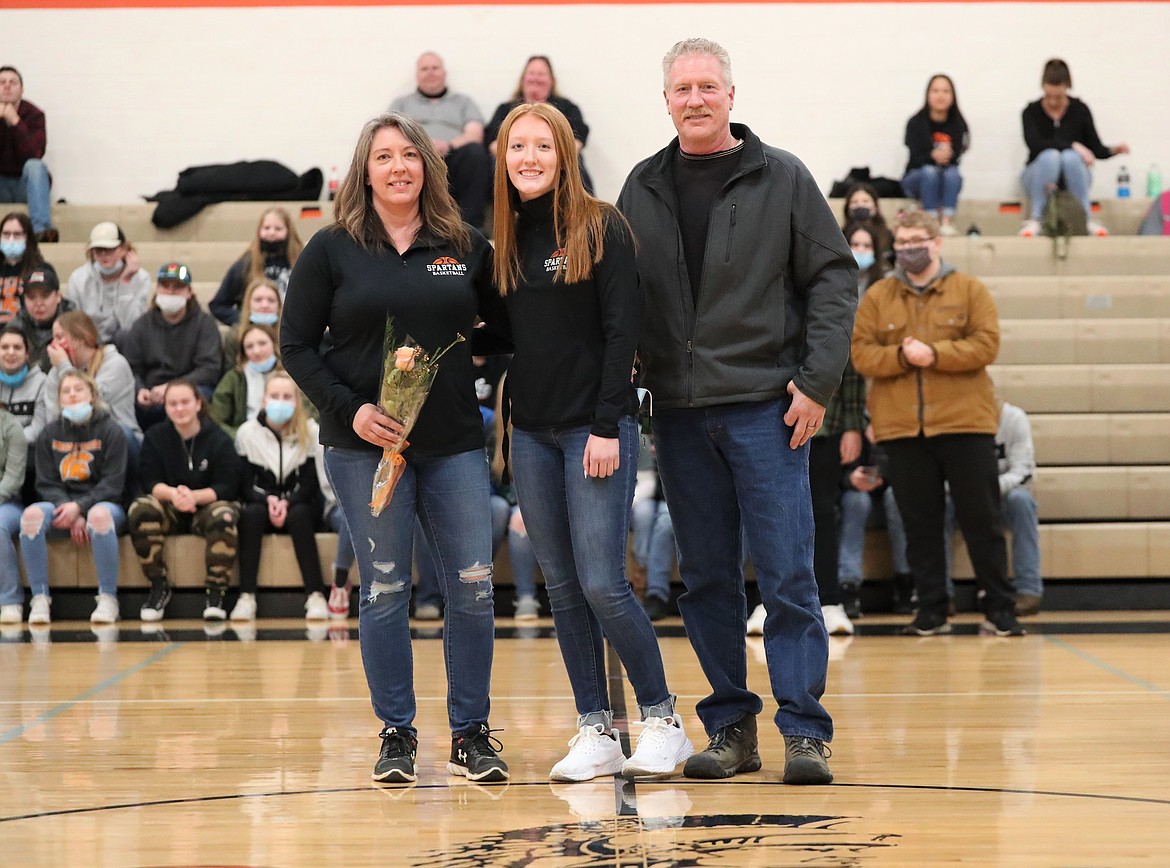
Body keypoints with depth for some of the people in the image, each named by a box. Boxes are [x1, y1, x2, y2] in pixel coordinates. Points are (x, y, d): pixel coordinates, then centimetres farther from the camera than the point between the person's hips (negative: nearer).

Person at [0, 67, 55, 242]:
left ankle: (41, 228, -48)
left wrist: (15, 122, -26)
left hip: (25, 183, -2)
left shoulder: (34, 115, -8)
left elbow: (35, 155, -22)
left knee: (35, 166, -32)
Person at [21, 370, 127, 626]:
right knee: (32, 514, -31)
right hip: (61, 503, 3)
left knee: (99, 515, -40)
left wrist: (79, 507, -20)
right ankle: (39, 598, -24)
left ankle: (108, 598, -29)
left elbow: (113, 484, -6)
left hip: (102, 503, -3)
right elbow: (46, 483, 4)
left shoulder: (111, 431, -1)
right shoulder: (49, 434, 9)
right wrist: (69, 512, -14)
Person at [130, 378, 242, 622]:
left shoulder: (218, 439, -5)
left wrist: (194, 496, -31)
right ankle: (158, 587, -18)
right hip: (169, 510, 2)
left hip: (208, 504, -2)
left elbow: (227, 487, -11)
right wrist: (173, 494, -31)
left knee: (224, 515, -37)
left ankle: (215, 591, -24)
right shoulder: (155, 437, 2)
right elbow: (150, 482, -7)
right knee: (140, 509, -30)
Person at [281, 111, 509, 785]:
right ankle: (397, 733, 13)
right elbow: (297, 345, 1)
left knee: (474, 584, -1)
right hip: (365, 446, -2)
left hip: (455, 443, 2)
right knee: (385, 589, 2)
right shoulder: (331, 251, 1)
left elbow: (505, 325, 13)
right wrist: (350, 410, -10)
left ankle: (471, 732, 11)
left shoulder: (466, 248, 7)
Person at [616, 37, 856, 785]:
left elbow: (834, 277, 0)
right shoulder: (643, 190, 11)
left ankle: (805, 731, -1)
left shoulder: (782, 178, 2)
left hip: (765, 407, -3)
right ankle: (731, 728, 14)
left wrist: (817, 380, -8)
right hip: (679, 413, 3)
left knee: (788, 574, -6)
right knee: (706, 580, 7)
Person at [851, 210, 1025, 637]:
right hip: (900, 427, 2)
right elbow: (861, 353, 1)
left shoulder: (970, 290, 4)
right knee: (920, 525, 5)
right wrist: (901, 357, -17)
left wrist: (934, 353, -18)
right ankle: (931, 612, 12)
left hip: (965, 423, -2)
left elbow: (986, 344, -7)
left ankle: (999, 609, 7)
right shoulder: (877, 297, 9)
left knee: (981, 520, 1)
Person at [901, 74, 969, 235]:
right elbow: (915, 158, -13)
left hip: (947, 181, 1)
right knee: (929, 171, -33)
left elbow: (957, 156, -11)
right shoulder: (915, 123, -5)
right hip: (916, 180, -1)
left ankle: (947, 221, -42)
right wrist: (933, 156, -35)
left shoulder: (958, 124, -1)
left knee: (952, 173, -31)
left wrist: (947, 155, -35)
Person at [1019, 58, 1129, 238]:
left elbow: (1097, 150, 0)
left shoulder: (1080, 110, 0)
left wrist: (1114, 150, -22)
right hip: (1040, 176, -1)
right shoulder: (1032, 112, -5)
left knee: (1070, 157, -34)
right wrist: (1073, 145, -31)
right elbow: (1034, 143, -23)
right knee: (1050, 156, -35)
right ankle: (1034, 219, -36)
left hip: (1073, 180, 1)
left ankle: (1087, 219, -33)